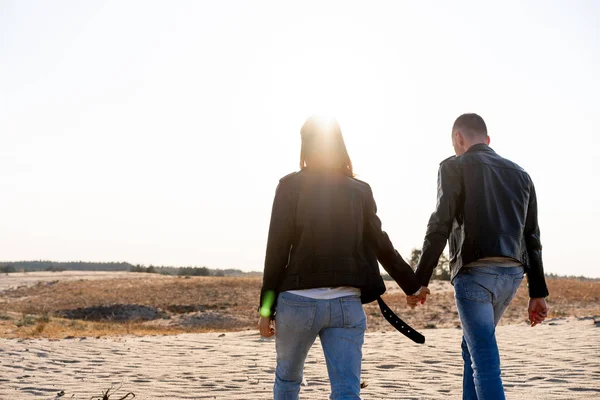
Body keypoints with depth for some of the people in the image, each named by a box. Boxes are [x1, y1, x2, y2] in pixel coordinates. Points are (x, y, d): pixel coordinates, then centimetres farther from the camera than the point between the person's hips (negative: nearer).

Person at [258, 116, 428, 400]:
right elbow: (380, 245, 9)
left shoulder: (290, 186, -2)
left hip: (298, 301, -1)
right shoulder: (360, 191, 6)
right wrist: (412, 285, 22)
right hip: (347, 304, 1)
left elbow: (277, 248, -5)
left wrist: (266, 307, 0)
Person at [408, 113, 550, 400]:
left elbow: (440, 226, -9)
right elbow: (532, 236, 16)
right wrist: (538, 293, 17)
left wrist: (419, 280, -6)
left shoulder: (454, 167, 2)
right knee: (473, 348, 21)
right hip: (512, 273, 6)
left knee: (485, 360, -6)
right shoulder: (519, 173, 19)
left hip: (475, 271, -6)